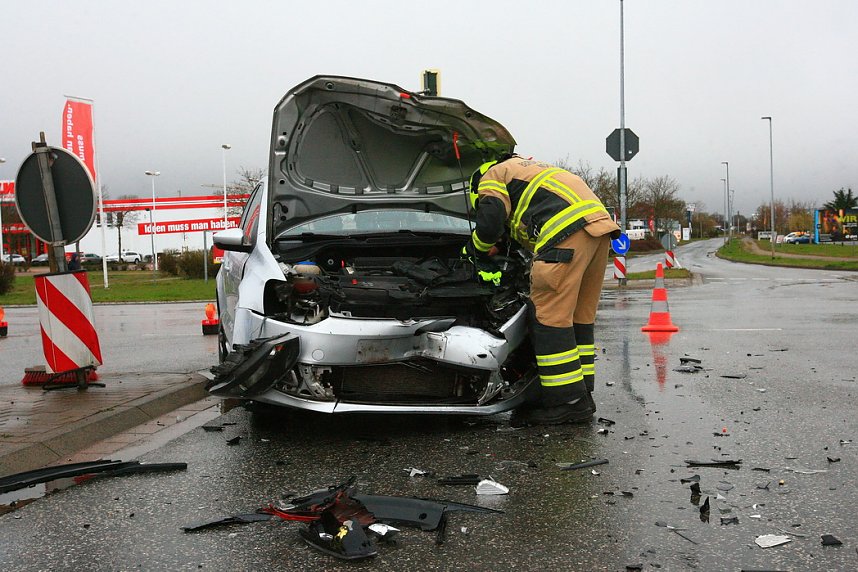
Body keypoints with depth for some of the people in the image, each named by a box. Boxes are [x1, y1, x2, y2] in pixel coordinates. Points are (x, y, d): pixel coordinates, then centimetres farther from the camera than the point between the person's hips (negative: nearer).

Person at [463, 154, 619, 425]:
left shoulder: (491, 176, 16)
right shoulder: (528, 169, 42)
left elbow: (490, 224, 2)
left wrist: (474, 250, 19)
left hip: (567, 229, -9)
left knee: (550, 316, -7)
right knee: (578, 316, 15)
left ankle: (568, 402, -8)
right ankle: (581, 392, 19)